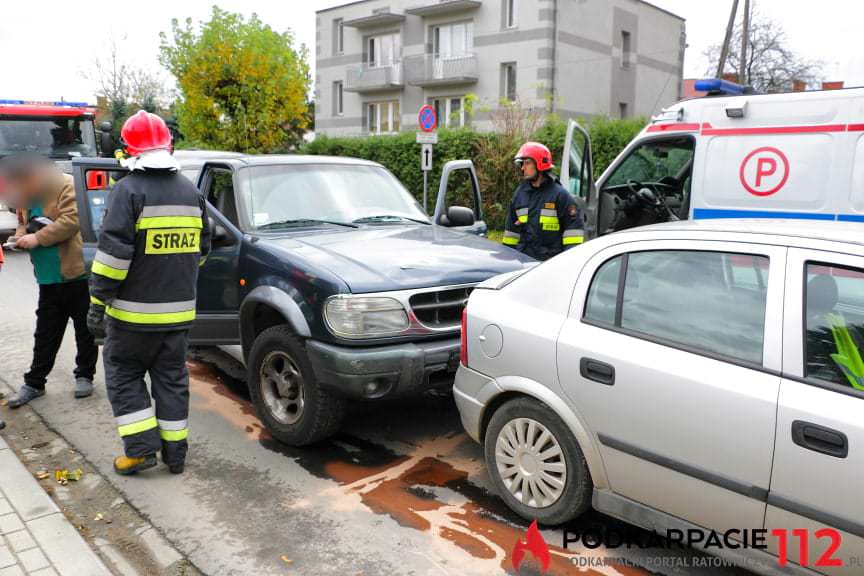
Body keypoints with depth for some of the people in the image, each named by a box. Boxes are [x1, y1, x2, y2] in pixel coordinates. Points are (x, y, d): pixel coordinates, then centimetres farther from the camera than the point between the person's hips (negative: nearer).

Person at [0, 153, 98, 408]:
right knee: (45, 334, 12)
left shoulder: (67, 186, -13)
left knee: (85, 330, 8)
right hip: (49, 279, 7)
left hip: (77, 274, -7)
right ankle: (34, 383, 21)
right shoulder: (25, 195, 11)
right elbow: (23, 223, 21)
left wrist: (37, 238, -22)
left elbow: (72, 220, -22)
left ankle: (84, 376, 23)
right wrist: (21, 236, -2)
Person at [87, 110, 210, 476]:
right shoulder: (191, 192, 8)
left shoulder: (129, 190, -12)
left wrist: (98, 302, -11)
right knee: (172, 377, 13)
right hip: (179, 309, 6)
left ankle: (141, 447, 7)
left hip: (134, 311, -5)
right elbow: (202, 248, 15)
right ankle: (175, 452, 18)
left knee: (123, 374, 11)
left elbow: (113, 252, -17)